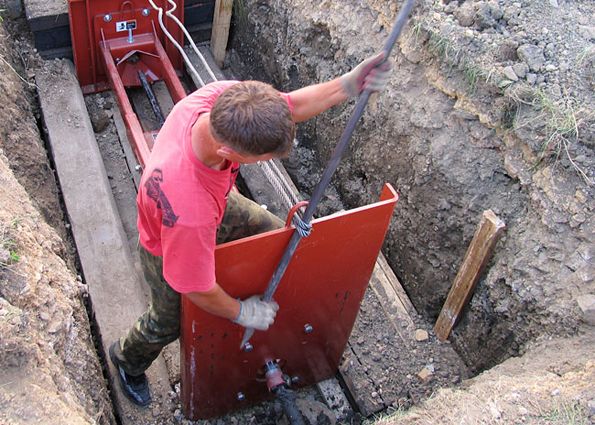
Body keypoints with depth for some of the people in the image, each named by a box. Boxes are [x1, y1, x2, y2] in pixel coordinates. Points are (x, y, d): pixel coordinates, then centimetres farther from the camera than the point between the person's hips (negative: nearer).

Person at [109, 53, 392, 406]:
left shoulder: (226, 96, -36)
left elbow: (290, 106, -16)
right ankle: (128, 360, 57)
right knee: (169, 324, 20)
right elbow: (197, 289, -33)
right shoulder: (188, 210, -51)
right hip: (171, 250, -5)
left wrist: (348, 85, -29)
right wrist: (242, 313, -15)